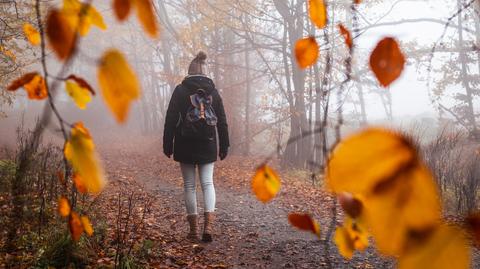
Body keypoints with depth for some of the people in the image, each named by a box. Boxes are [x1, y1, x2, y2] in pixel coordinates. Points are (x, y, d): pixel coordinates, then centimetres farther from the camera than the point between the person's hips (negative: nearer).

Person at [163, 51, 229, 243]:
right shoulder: (213, 91, 5)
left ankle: (194, 230, 8)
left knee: (189, 185, 6)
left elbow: (171, 119, -4)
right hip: (208, 146, 2)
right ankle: (208, 225, -11)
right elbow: (222, 121, 6)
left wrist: (168, 145, 1)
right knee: (207, 182, 6)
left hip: (186, 146, -2)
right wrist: (224, 146, 12)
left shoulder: (180, 90, -2)